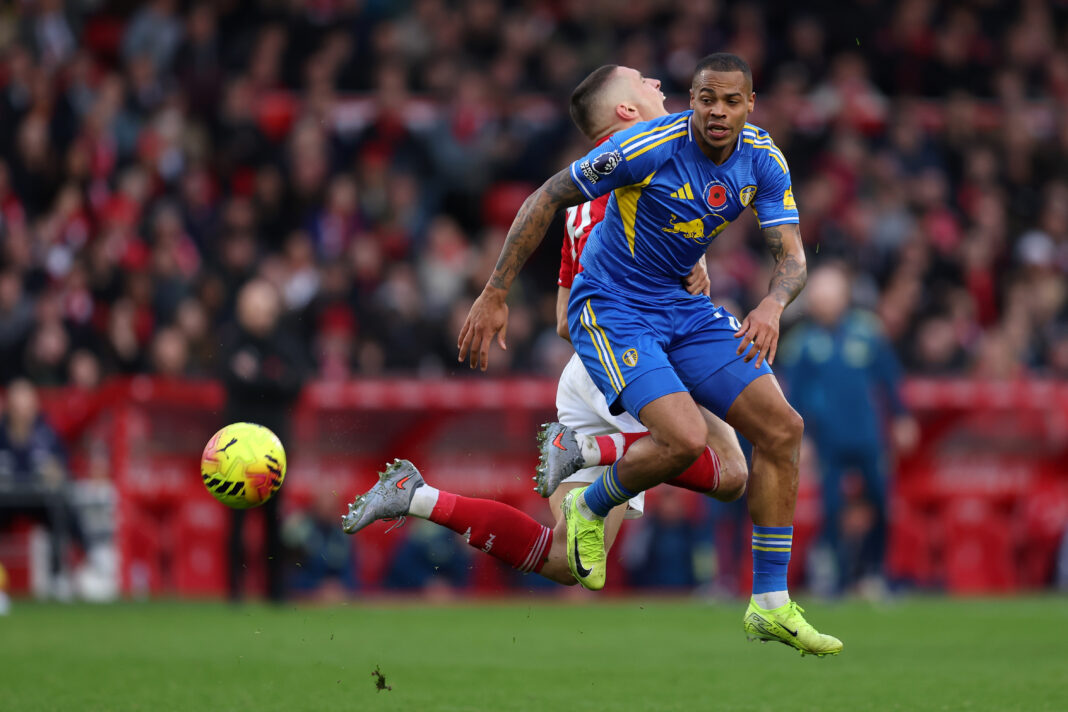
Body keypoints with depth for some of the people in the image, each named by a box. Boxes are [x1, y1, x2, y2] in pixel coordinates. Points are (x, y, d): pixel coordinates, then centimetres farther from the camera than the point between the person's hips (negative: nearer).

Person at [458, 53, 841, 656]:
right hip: (610, 307, -7)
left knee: (783, 428, -4)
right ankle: (590, 509, 7)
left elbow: (792, 256, -8)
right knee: (684, 438, -27)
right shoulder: (649, 146, -22)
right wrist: (495, 296, -17)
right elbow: (547, 199, -16)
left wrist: (773, 305, -32)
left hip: (681, 306, 7)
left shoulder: (764, 161, -5)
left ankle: (770, 605, 4)